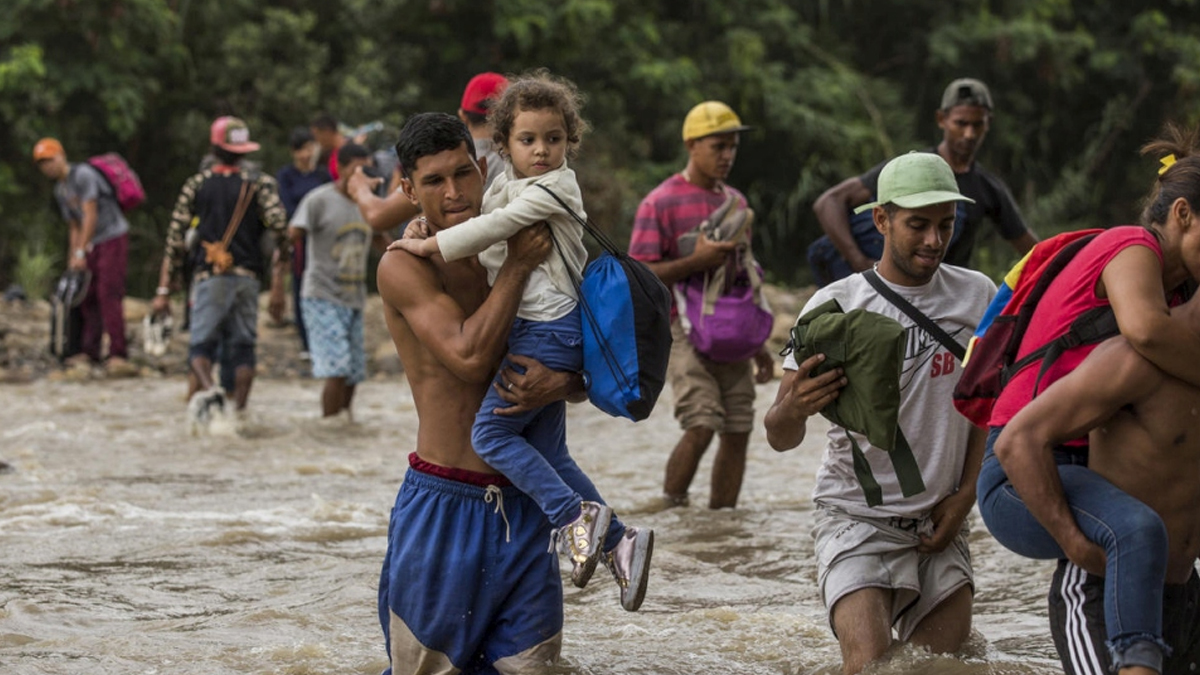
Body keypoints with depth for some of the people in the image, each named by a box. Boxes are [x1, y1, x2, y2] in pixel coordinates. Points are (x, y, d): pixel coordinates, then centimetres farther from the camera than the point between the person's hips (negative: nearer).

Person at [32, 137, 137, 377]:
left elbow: (90, 216, -16)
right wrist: (72, 260, 13)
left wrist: (80, 252, -17)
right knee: (88, 298, 2)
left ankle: (118, 355, -20)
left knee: (108, 294, -16)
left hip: (113, 238, -9)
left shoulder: (83, 175, -13)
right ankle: (89, 352, 4)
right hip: (93, 245, 9)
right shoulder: (60, 191, 15)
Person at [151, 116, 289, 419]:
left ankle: (208, 389, -30)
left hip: (209, 278, -1)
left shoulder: (196, 185, 6)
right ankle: (239, 411, 0)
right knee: (243, 347, 9)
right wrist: (278, 286, -2)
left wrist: (163, 291, 6)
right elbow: (280, 228, -6)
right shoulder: (260, 183, 5)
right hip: (247, 278, 1)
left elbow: (175, 239, 4)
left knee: (201, 344, -1)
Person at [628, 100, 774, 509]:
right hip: (685, 329, -6)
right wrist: (695, 261, -21)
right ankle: (670, 509, -4)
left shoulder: (735, 202, 16)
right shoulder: (660, 203, -5)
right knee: (701, 426, -18)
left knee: (738, 430, 2)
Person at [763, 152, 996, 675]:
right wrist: (791, 409, -34)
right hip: (857, 516, -4)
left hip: (940, 524, 4)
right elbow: (780, 437, -10)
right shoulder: (837, 305, -8)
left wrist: (965, 493, 3)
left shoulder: (977, 297, 2)